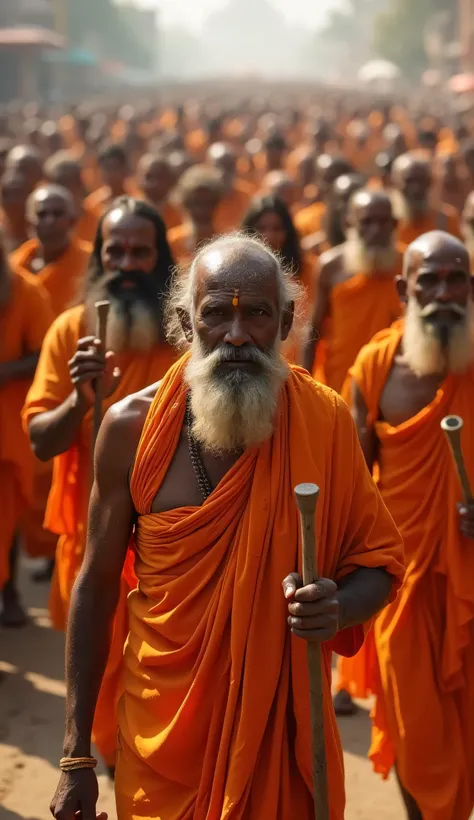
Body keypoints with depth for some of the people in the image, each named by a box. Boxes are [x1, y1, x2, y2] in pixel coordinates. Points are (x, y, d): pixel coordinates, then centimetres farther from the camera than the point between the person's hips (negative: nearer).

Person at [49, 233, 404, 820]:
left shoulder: (323, 421, -9)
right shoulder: (132, 427, -9)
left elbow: (378, 562, 1)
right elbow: (97, 587, -1)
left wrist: (337, 609, -23)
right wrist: (76, 755, -1)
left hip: (283, 718, 0)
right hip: (161, 729, 0)